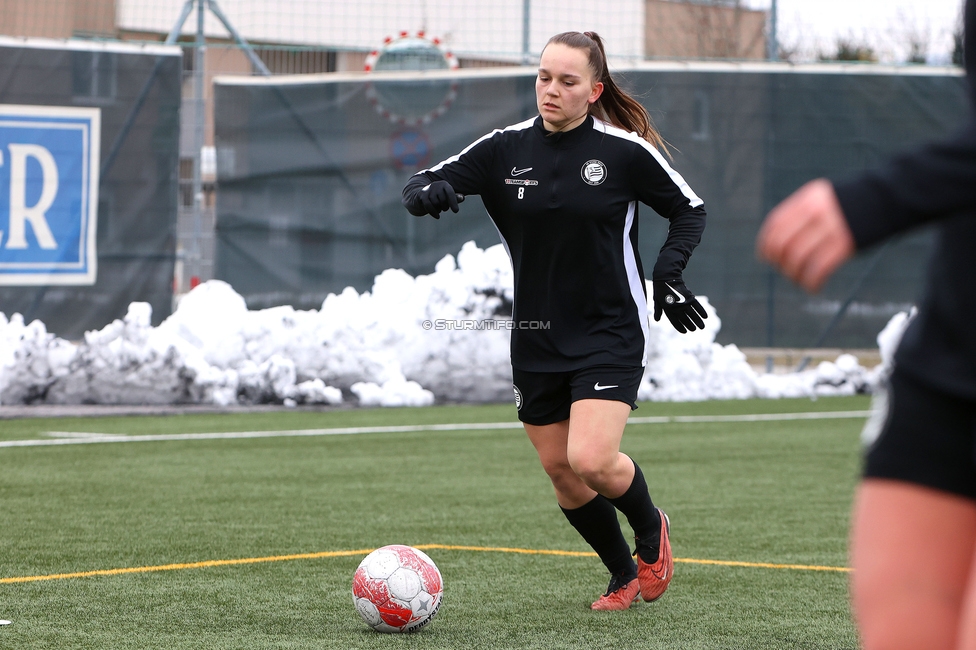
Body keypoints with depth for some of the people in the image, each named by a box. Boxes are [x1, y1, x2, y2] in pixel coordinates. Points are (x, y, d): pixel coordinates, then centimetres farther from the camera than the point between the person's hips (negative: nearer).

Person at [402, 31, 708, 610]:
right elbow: (426, 185, -3)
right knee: (561, 473, 7)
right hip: (536, 340, 5)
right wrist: (428, 191, -27)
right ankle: (626, 576, 29)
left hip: (610, 335, -4)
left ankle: (651, 529, 14)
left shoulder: (626, 151, -8)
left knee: (591, 461, -19)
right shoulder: (507, 149, 0)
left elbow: (690, 210, 5)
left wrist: (668, 272, -11)